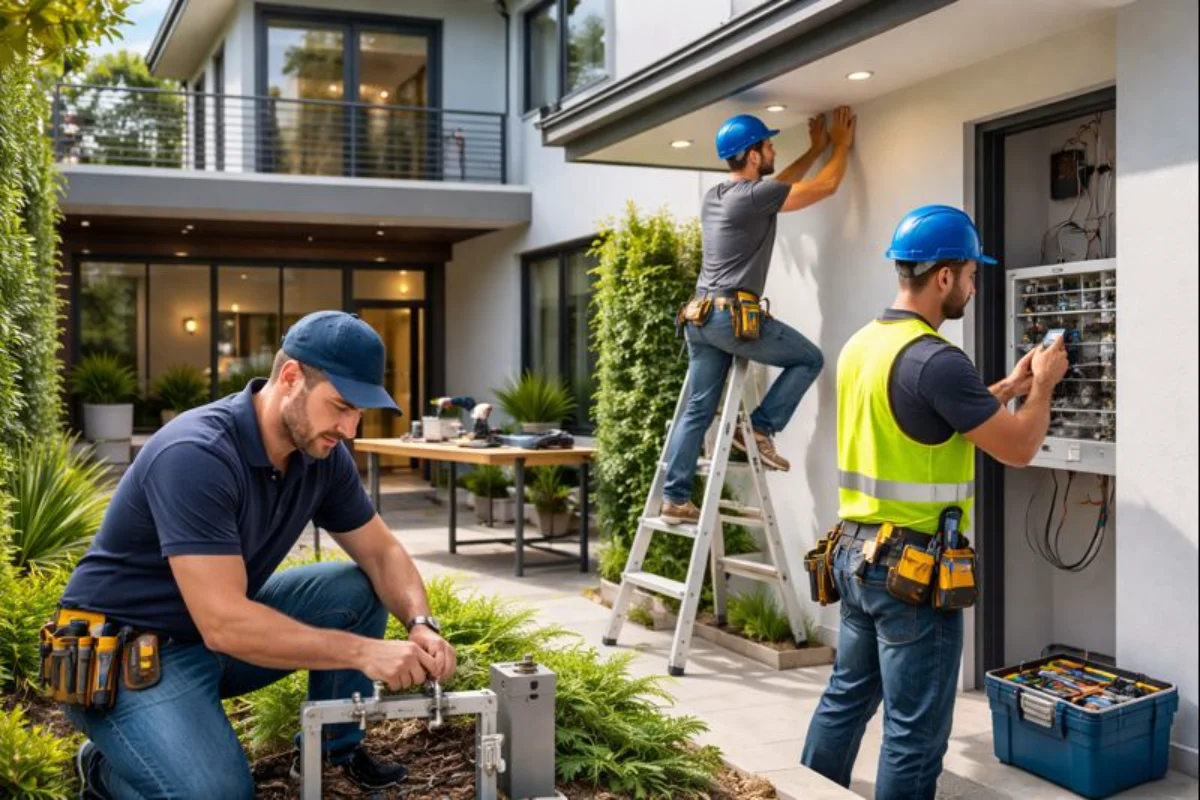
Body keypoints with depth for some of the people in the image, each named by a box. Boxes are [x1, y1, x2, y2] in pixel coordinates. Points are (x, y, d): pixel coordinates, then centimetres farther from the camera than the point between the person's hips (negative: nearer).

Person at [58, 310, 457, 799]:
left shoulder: (322, 454, -7)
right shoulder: (196, 455, -31)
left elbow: (382, 552, 3)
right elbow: (224, 625, -35)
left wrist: (420, 623, -18)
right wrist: (363, 652, -34)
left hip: (227, 627, 8)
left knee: (359, 591, -5)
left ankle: (335, 749, 11)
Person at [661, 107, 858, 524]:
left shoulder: (714, 196, 16)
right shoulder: (754, 196, -10)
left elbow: (779, 184, 32)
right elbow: (827, 186, 0)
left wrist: (816, 149, 37)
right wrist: (842, 144, 17)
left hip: (701, 315, 9)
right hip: (733, 315, -9)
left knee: (698, 409, 10)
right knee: (809, 359, 8)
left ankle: (674, 499, 10)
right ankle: (759, 429, 3)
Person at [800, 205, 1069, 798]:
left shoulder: (861, 345, 7)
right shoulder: (935, 360, -20)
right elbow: (1018, 449, -13)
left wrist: (1011, 385, 22)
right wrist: (1042, 385, 4)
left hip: (855, 554, 9)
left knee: (846, 697, 21)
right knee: (914, 733, 5)